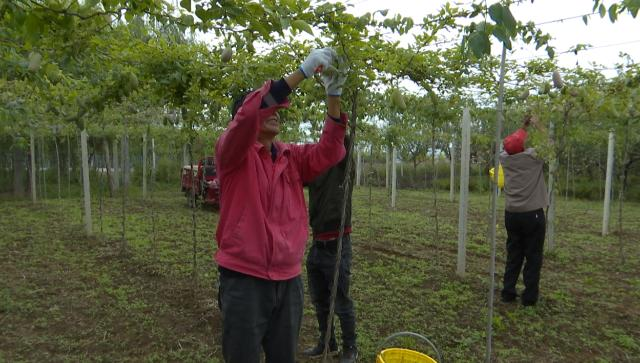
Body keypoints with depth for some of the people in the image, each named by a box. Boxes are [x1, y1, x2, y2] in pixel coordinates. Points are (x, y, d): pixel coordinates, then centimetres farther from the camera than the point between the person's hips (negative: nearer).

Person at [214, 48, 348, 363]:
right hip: (244, 278, -5)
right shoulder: (231, 151, -5)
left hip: (288, 280, 5)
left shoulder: (292, 157, 9)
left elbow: (328, 152, -6)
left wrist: (333, 95, -16)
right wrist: (303, 71, -26)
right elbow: (248, 114, -24)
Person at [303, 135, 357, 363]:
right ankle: (327, 342, 37)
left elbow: (345, 141, -22)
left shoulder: (344, 167, -7)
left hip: (337, 245, -5)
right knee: (319, 300, 18)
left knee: (341, 302, 6)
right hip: (316, 245, 6)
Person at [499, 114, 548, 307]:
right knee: (533, 257, 5)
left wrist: (523, 126, 25)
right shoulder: (533, 156, -10)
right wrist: (537, 125, 12)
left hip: (512, 214, 4)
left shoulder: (505, 158, 1)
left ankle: (508, 292, 15)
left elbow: (512, 143, 21)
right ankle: (529, 296, 9)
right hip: (533, 214, -4)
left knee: (513, 255, 13)